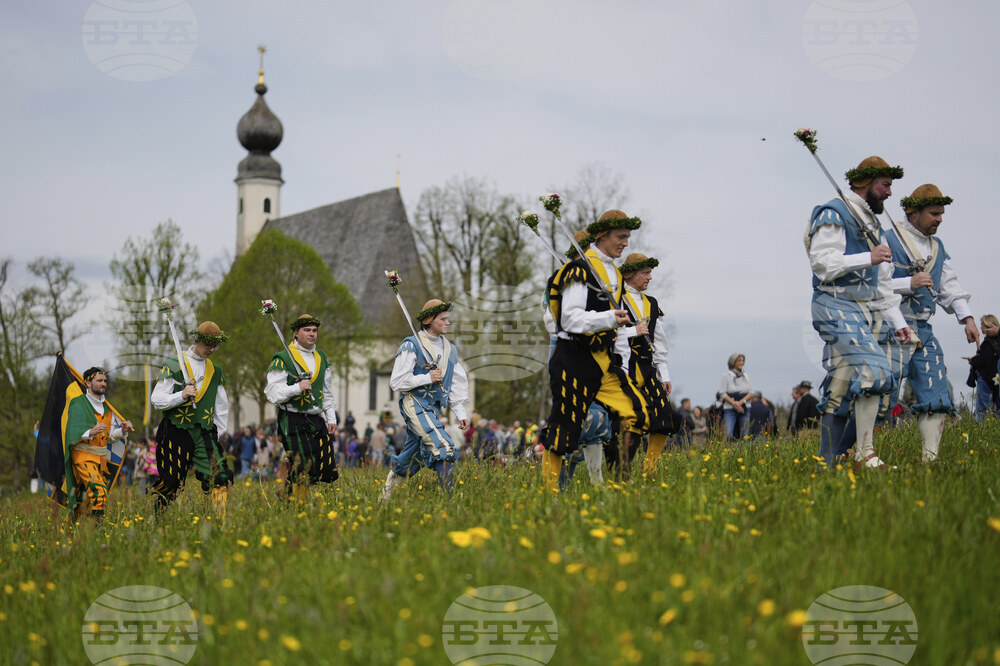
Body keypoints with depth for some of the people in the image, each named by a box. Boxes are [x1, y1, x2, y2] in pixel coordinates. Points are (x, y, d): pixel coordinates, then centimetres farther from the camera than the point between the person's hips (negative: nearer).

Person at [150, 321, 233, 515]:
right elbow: (156, 400, -4)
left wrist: (218, 434, 12)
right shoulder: (173, 366, 0)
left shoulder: (216, 371, 14)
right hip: (176, 433, -3)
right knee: (170, 483, 3)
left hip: (205, 433, 3)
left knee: (220, 476, -15)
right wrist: (181, 396, -18)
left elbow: (222, 406, 20)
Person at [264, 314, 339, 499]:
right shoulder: (282, 359, -5)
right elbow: (272, 393, -11)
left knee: (328, 469, 2)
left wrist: (331, 419, 17)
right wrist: (296, 388, -24)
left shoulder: (322, 358, 16)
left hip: (316, 419, 7)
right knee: (303, 468, -11)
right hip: (292, 420, -7)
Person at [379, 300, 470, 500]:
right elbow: (396, 381, -8)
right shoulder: (411, 346, -5)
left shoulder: (450, 349, 15)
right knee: (443, 446, -23)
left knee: (411, 458, 12)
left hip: (433, 408, 7)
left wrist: (461, 413, 9)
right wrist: (427, 378, -12)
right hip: (414, 403, -7)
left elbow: (458, 384, 18)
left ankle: (385, 496, 28)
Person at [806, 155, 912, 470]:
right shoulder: (833, 215, -5)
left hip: (865, 312, 9)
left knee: (841, 389, 6)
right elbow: (822, 263, -17)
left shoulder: (872, 224, 23)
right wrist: (868, 258, -19)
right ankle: (865, 453, -20)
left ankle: (827, 465, 8)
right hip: (837, 308, -9)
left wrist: (897, 321, 18)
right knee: (872, 370, -22)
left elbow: (882, 284, 25)